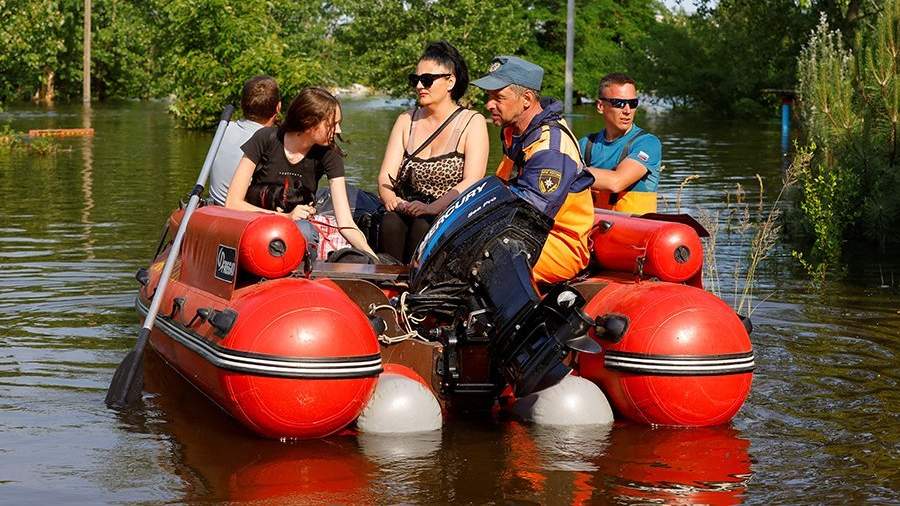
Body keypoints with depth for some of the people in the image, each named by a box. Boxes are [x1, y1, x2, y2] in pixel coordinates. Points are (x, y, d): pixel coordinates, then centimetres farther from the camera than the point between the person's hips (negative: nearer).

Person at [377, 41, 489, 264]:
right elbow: (385, 176, 7)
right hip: (408, 213, 3)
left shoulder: (472, 122, 2)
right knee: (390, 222, -29)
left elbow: (472, 182, -12)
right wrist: (393, 201, -16)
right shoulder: (406, 120, 16)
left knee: (424, 226, -34)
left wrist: (432, 208, -25)